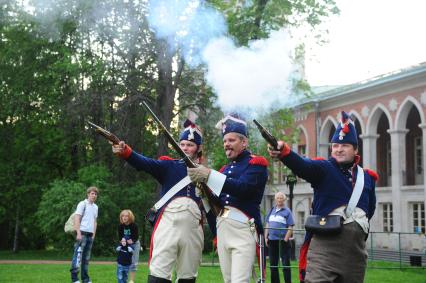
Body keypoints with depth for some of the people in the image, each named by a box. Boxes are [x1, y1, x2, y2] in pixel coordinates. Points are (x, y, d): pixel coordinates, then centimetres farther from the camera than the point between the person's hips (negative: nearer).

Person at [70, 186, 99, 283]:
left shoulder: (95, 207, 17)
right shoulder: (83, 204, -3)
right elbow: (77, 219, -9)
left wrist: (94, 234, 12)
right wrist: (78, 233, -16)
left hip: (90, 234, 7)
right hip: (82, 232, -7)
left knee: (86, 257, 9)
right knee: (78, 255, -11)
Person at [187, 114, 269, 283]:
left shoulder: (256, 164, 0)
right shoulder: (224, 169, 22)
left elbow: (243, 188, -19)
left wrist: (209, 176, -25)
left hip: (242, 229, -7)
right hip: (222, 229, 7)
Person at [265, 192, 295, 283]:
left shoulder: (287, 211, -2)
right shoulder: (272, 210, 12)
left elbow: (290, 227, -8)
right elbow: (267, 225, 16)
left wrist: (285, 239, -15)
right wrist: (266, 237, 7)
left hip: (283, 241, -5)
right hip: (272, 240, 5)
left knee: (285, 264, -3)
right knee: (273, 264, 11)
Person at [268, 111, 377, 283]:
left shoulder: (367, 177, 12)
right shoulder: (323, 169, -1)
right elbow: (301, 165, -23)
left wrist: (358, 224, 10)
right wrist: (282, 151, -42)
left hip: (356, 244, 5)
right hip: (325, 242, -4)